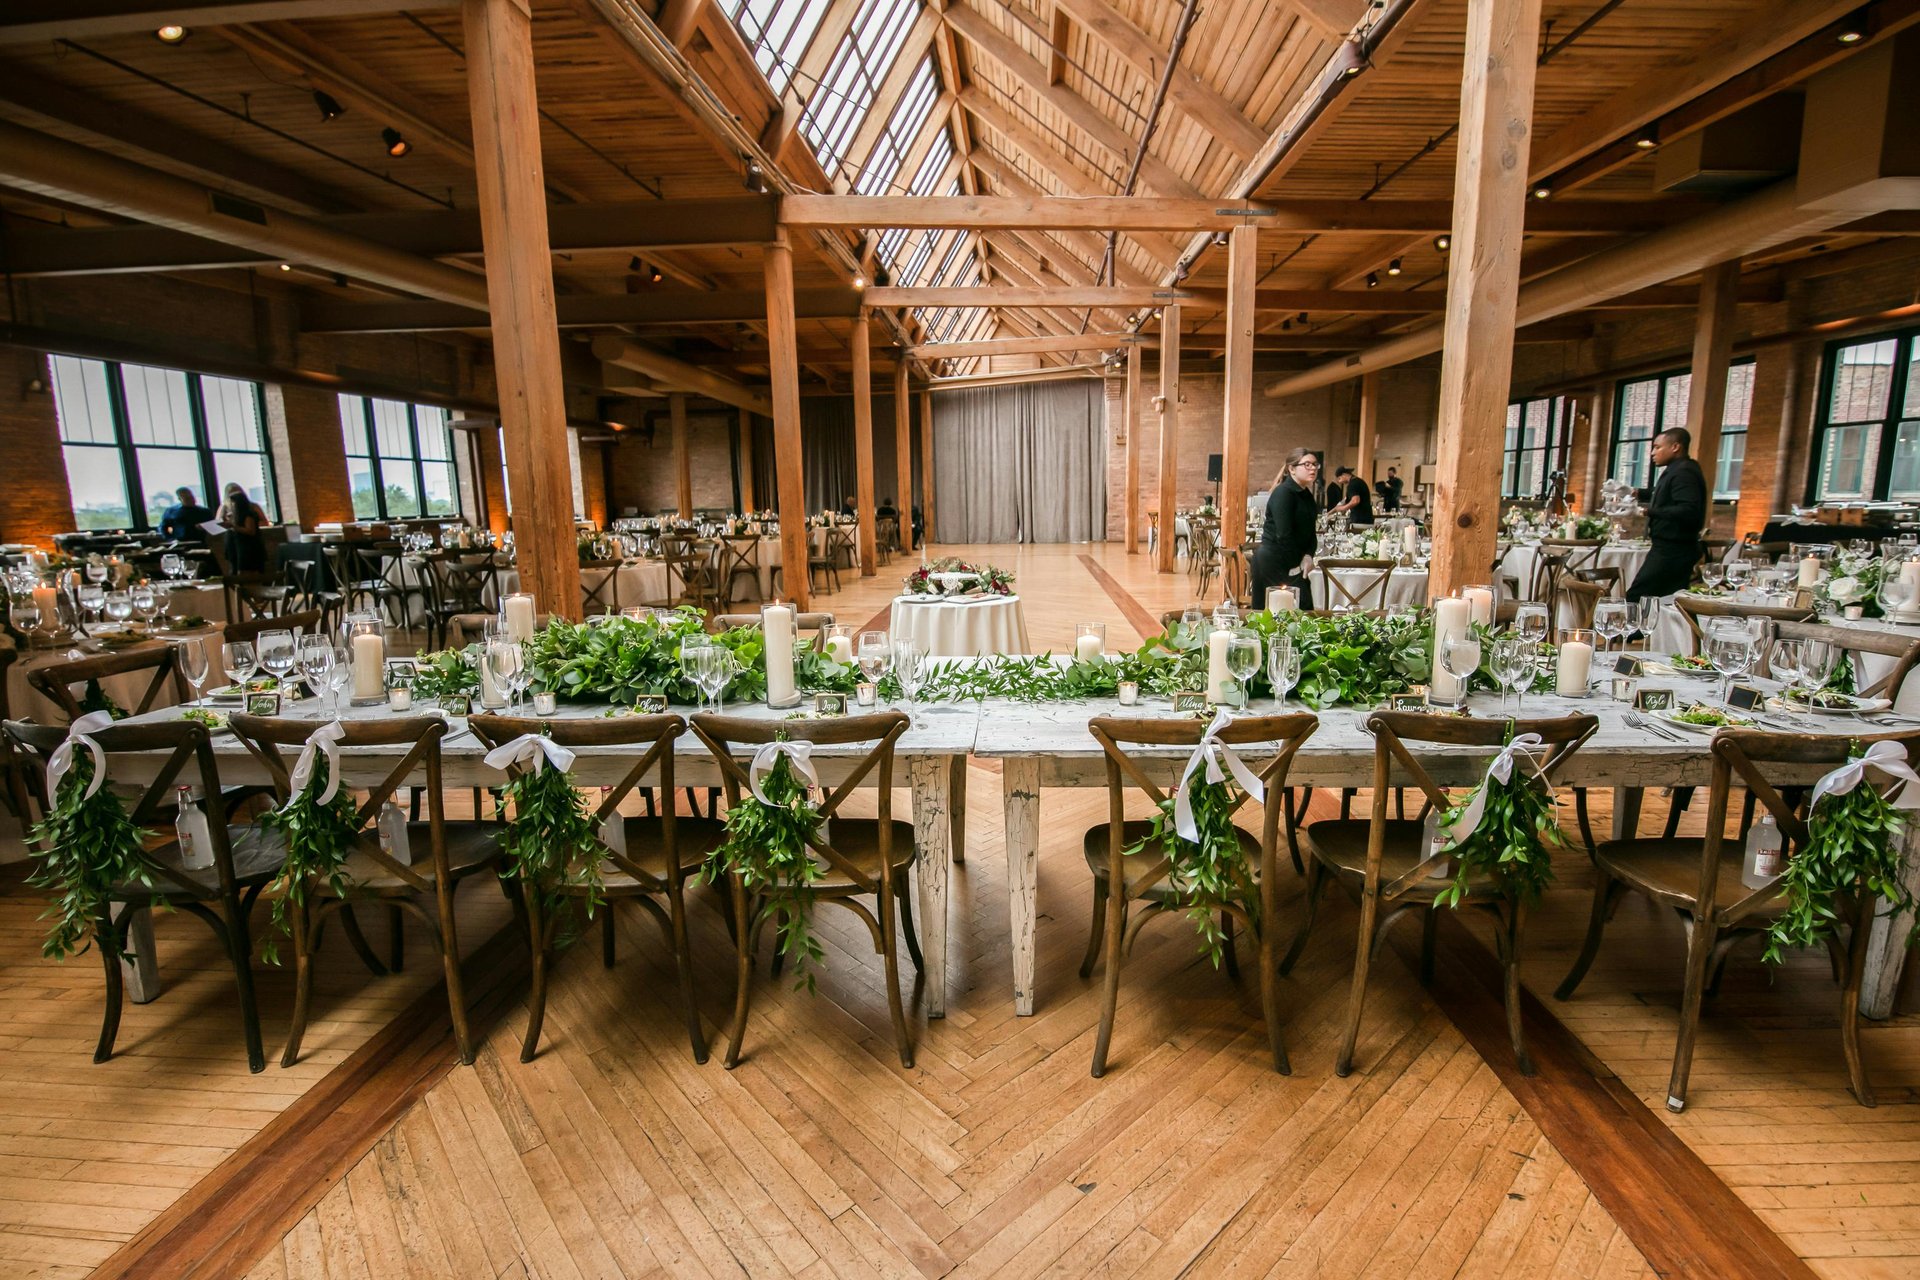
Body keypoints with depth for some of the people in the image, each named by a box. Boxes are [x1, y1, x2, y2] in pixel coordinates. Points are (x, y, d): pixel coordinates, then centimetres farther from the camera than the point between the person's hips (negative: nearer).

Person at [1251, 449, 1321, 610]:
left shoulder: (1306, 495, 13)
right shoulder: (1283, 493, -14)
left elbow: (1311, 531, 13)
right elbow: (1283, 534, -20)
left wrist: (1308, 556, -5)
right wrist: (1295, 566, -14)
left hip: (1291, 562, 9)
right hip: (1272, 561, -9)